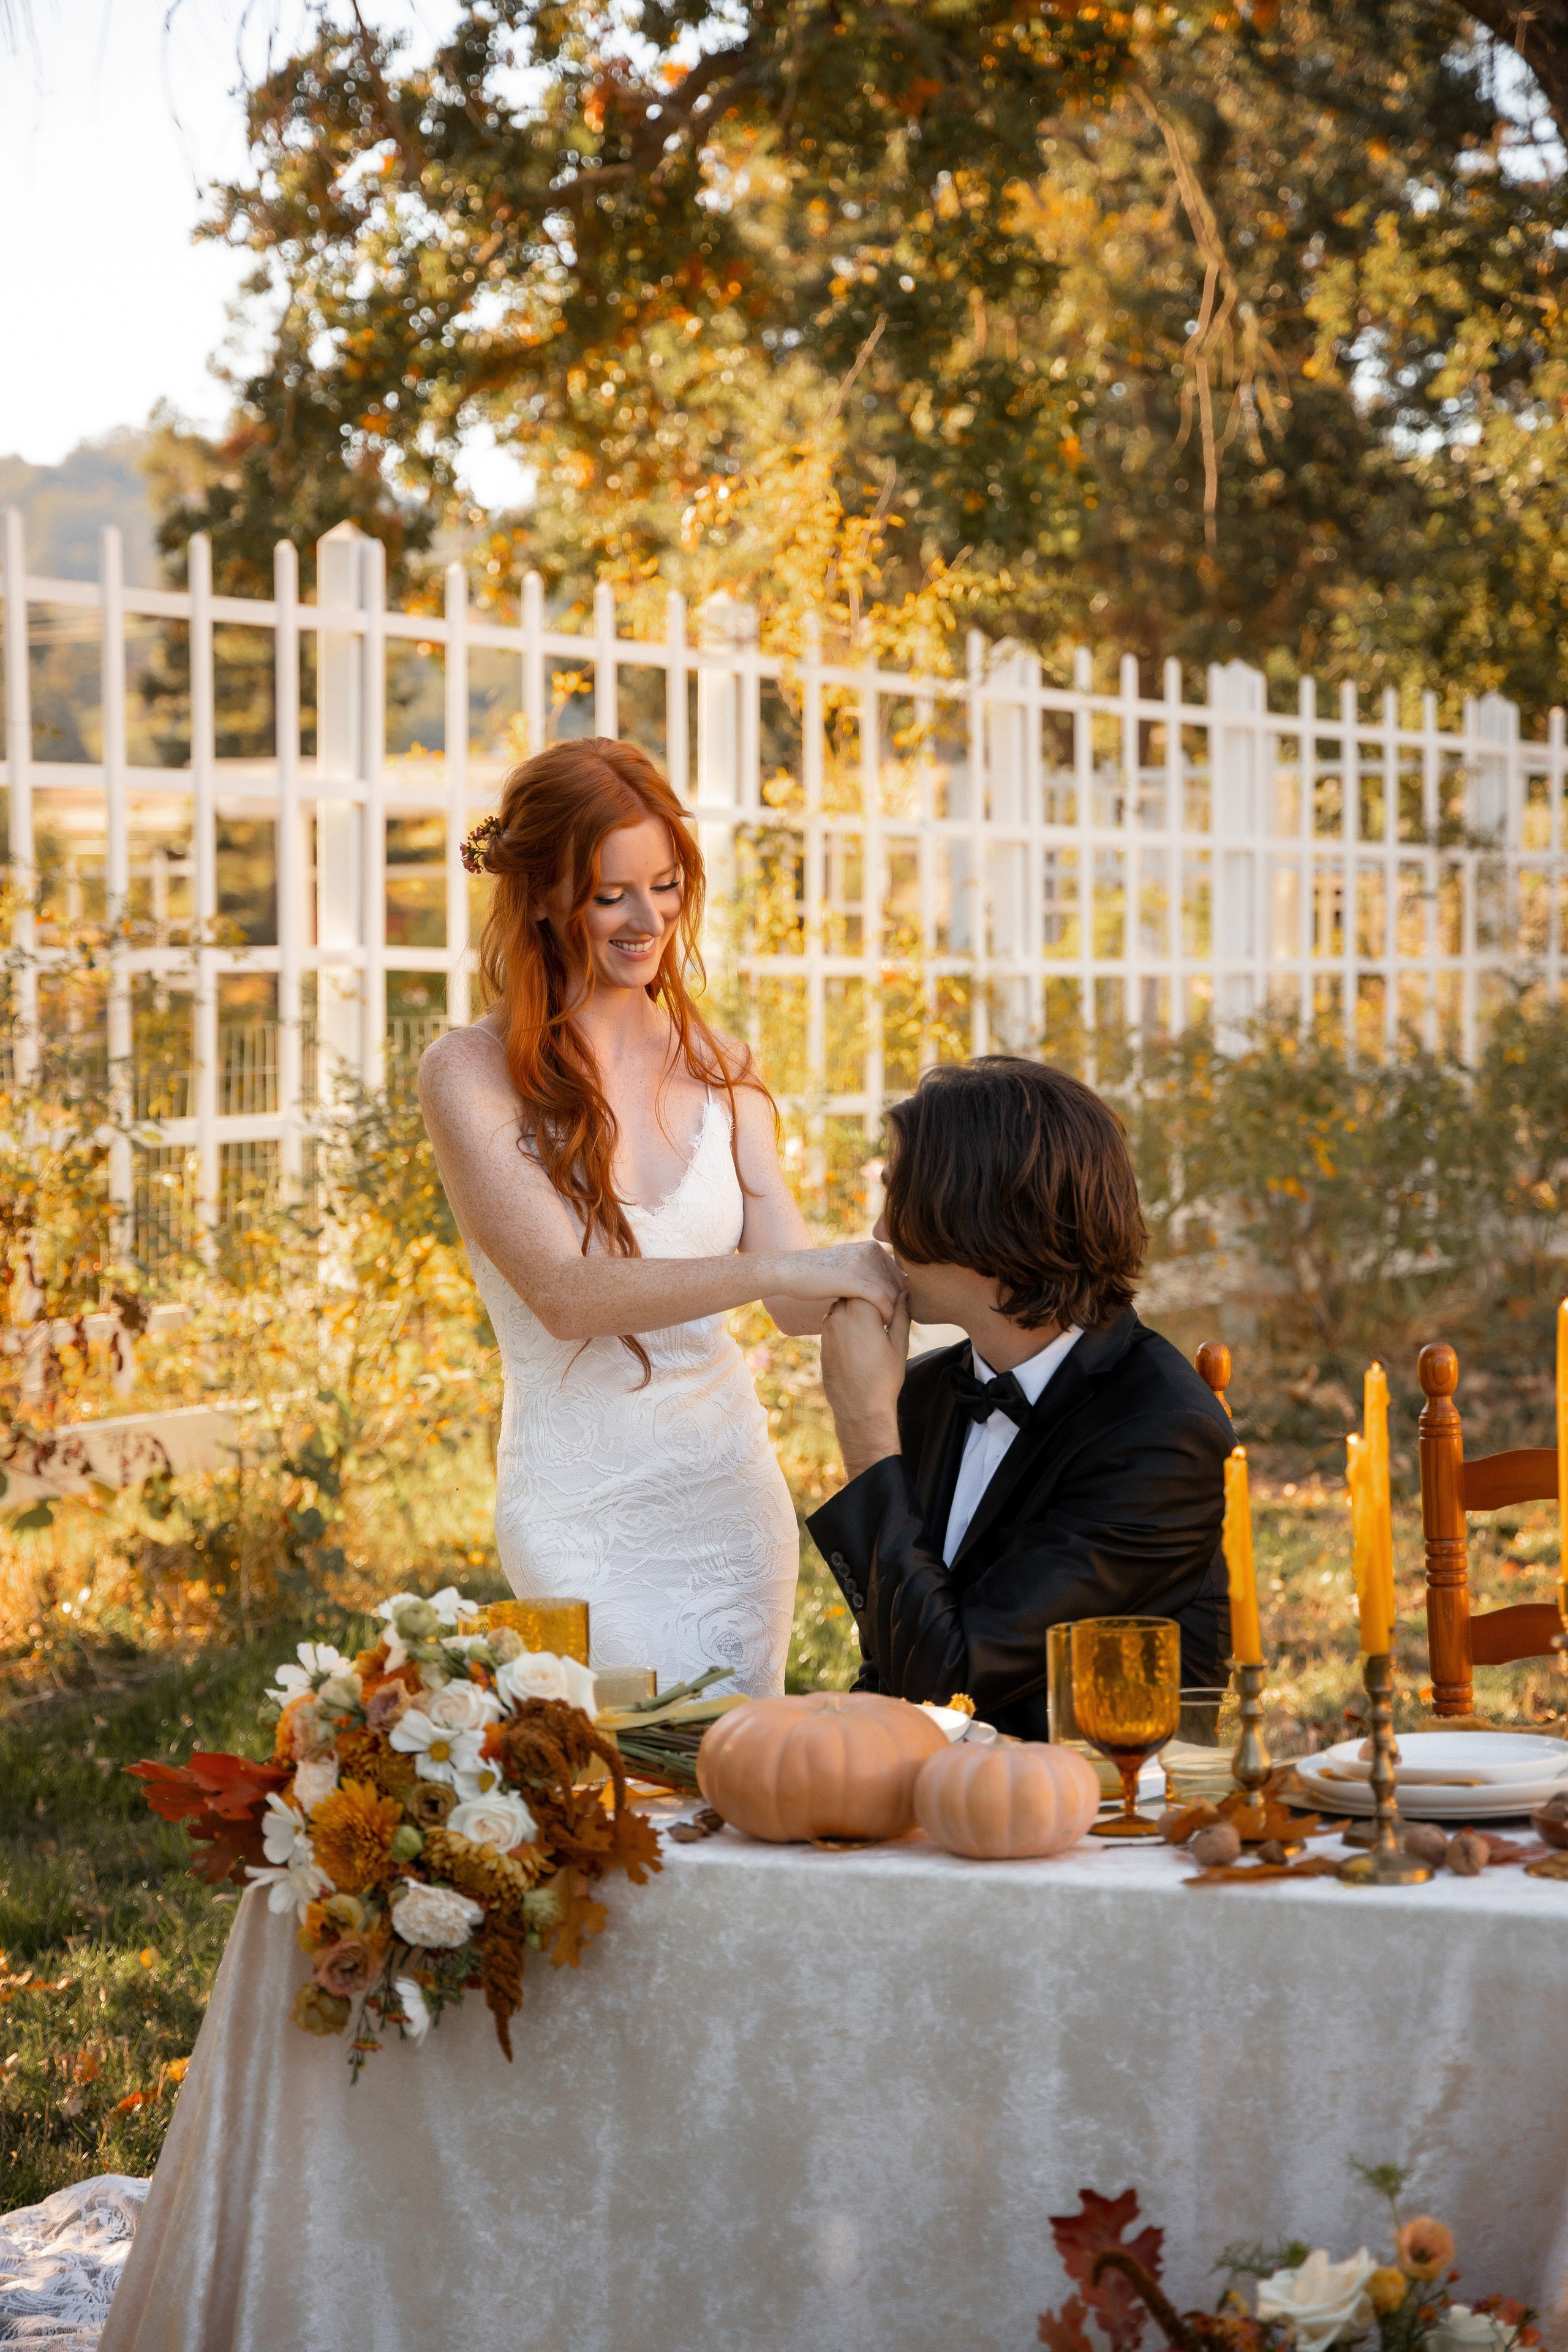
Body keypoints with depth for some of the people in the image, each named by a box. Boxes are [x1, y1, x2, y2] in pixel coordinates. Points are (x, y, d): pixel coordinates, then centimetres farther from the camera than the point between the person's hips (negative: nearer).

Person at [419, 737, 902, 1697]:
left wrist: (887, 1277, -21)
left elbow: (797, 1302, 2)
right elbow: (562, 1292, -19)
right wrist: (788, 1266, -29)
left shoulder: (717, 1064, 6)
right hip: (582, 1509, -4)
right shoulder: (474, 1072, -8)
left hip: (734, 1495, 4)